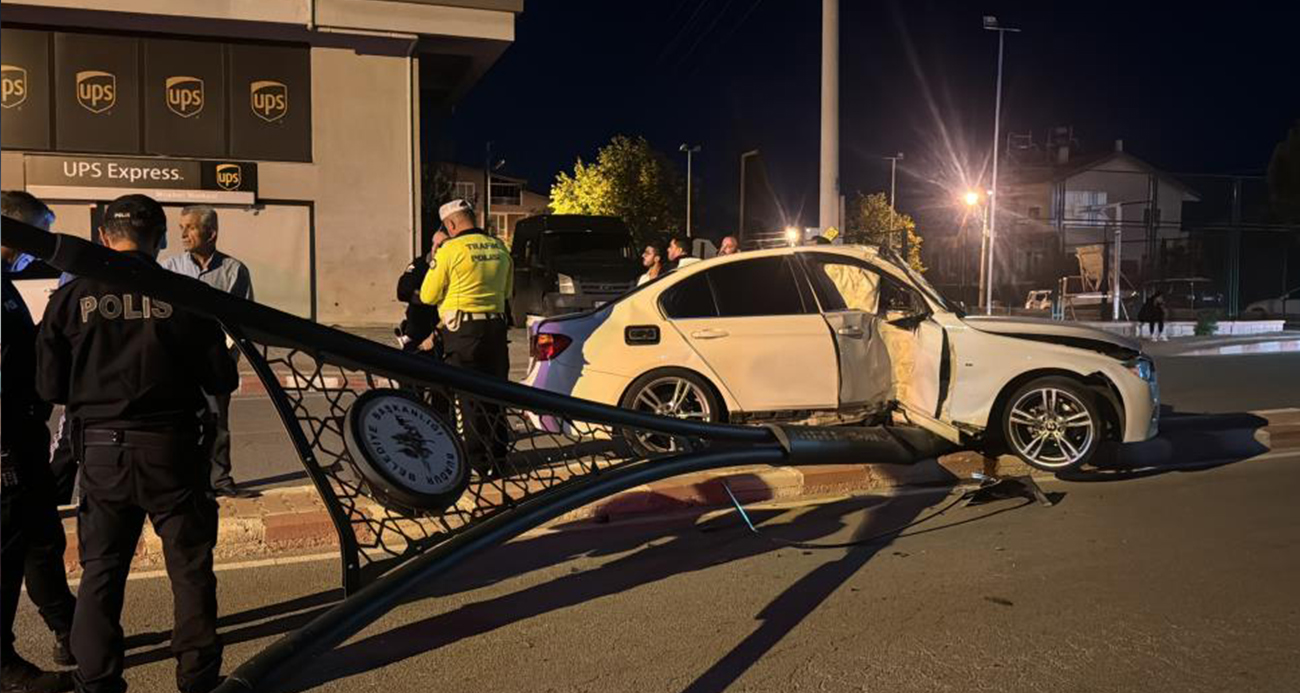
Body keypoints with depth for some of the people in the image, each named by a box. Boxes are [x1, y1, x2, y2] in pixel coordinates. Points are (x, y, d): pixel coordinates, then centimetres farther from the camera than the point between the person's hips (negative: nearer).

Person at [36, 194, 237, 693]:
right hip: (171, 450, -2)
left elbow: (50, 387, 1)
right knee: (190, 566, 11)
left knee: (101, 569, 15)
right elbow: (222, 381, -5)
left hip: (101, 451, 2)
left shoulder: (71, 297, -2)